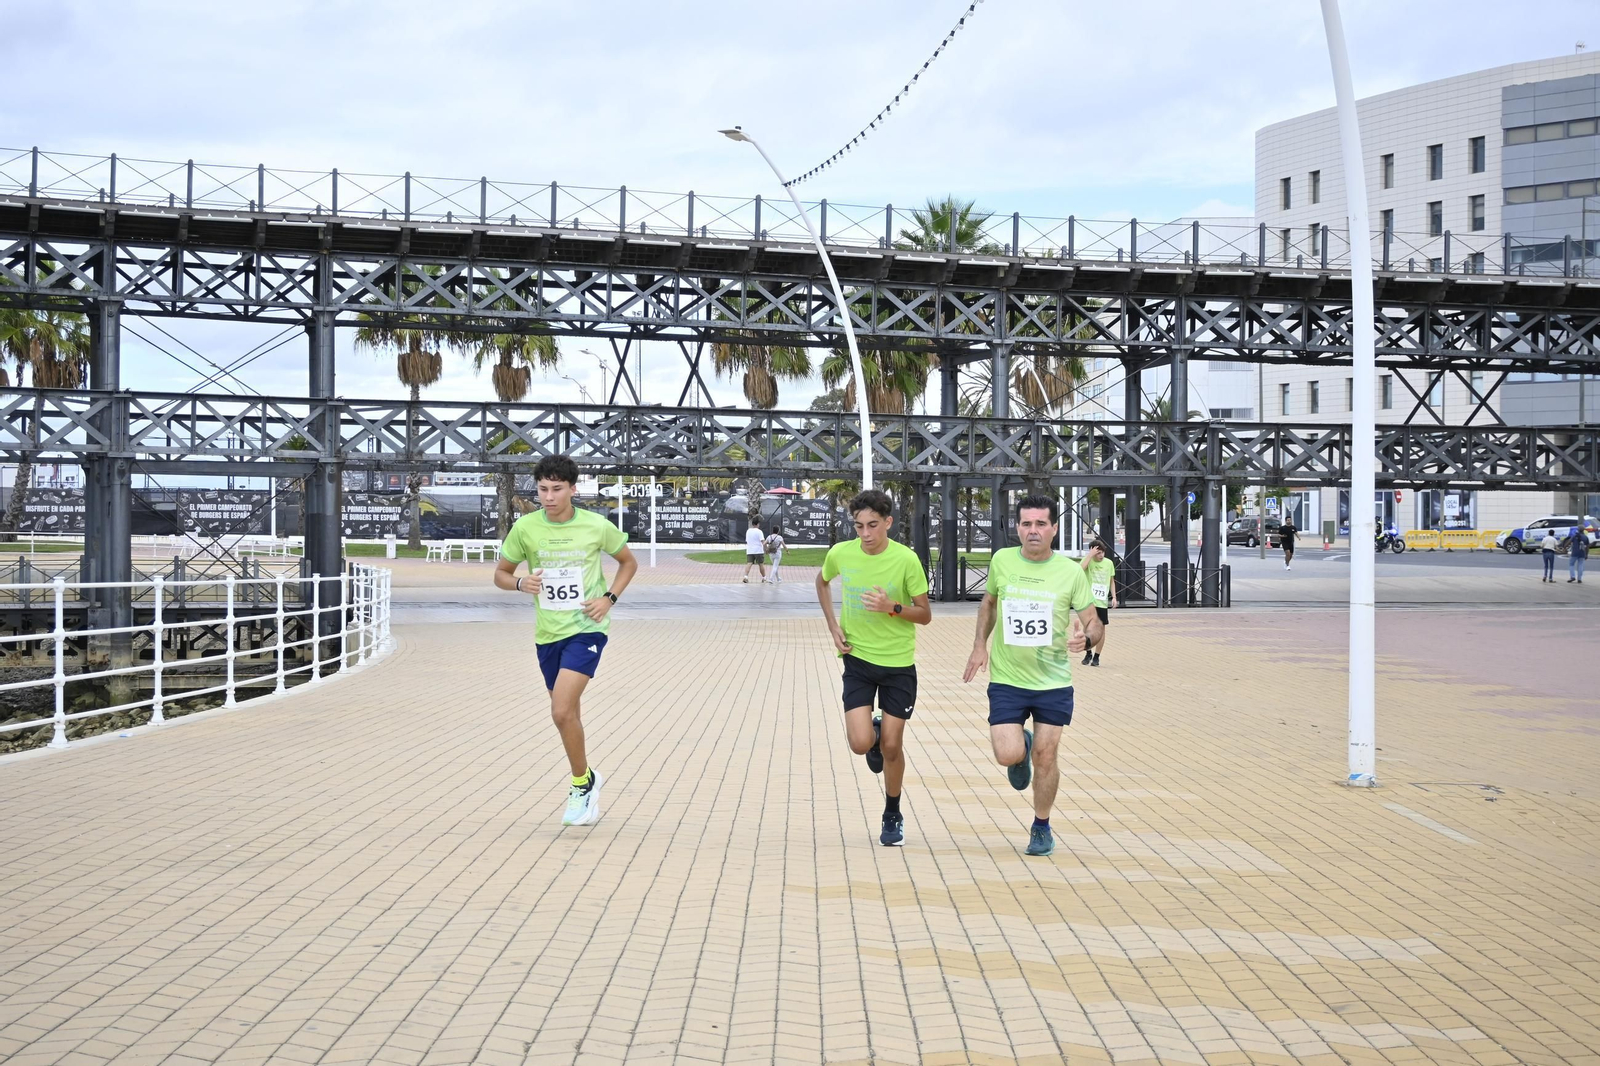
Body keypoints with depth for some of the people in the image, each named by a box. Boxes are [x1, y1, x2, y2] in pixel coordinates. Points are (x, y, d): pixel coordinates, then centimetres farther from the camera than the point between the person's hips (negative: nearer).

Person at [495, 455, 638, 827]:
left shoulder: (597, 526, -8)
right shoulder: (525, 528, -4)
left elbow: (628, 562, 10)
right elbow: (500, 574, 8)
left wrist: (609, 598, -5)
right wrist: (520, 583, -15)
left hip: (587, 629, -4)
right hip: (548, 633, 4)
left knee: (562, 711, -18)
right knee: (568, 715, 13)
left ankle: (582, 783, 3)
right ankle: (587, 781, 34)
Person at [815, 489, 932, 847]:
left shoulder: (906, 559, -14)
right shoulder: (841, 553, -7)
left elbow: (925, 615, -6)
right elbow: (822, 581, 17)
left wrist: (892, 607, -25)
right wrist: (833, 626, 6)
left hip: (898, 663, -1)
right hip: (858, 658, 1)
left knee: (891, 746, 3)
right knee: (861, 744, -12)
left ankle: (893, 817, 26)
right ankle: (874, 735, 27)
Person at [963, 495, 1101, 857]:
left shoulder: (1071, 572, -6)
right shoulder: (1002, 561, -2)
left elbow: (1094, 623, -1)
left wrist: (1086, 637, -24)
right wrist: (980, 645, 8)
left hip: (1054, 681, 0)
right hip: (1006, 680, 1)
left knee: (1044, 758, 3)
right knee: (1008, 755, -13)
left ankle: (1041, 827, 27)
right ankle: (1021, 747, 26)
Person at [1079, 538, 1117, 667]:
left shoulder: (1109, 563, 6)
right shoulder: (1088, 561, -5)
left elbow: (1112, 581, 16)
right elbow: (1080, 569, -27)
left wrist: (1114, 597, 6)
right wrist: (1090, 555, -25)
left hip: (1102, 602, 3)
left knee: (1101, 627, 3)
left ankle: (1096, 656, 13)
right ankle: (1088, 653, 18)